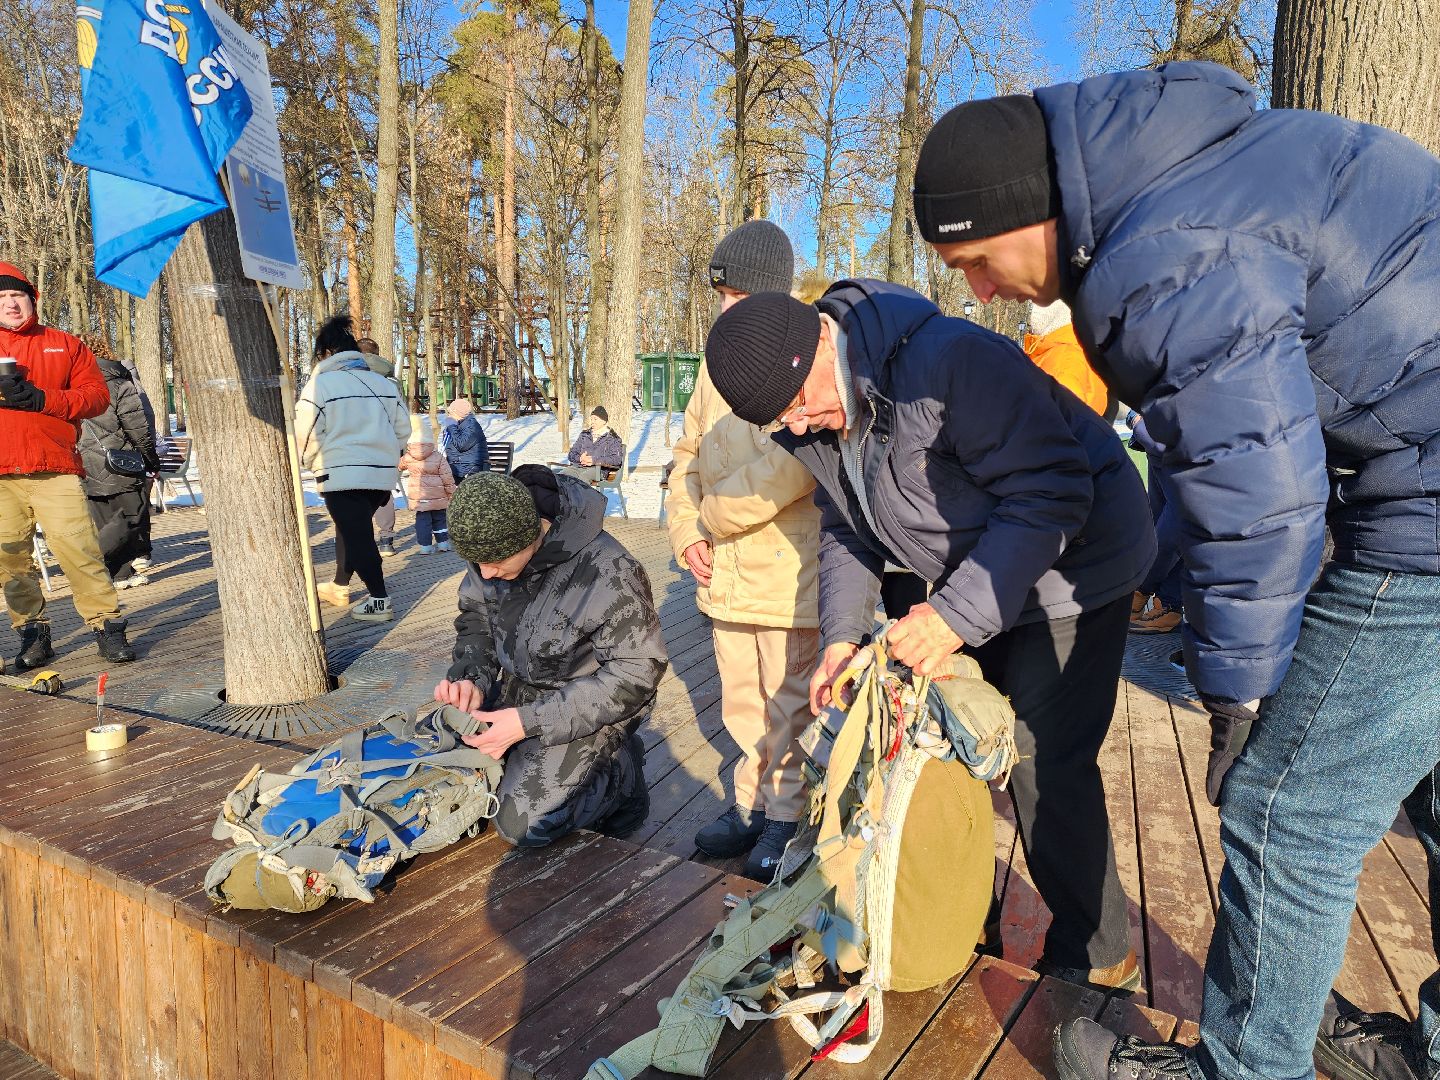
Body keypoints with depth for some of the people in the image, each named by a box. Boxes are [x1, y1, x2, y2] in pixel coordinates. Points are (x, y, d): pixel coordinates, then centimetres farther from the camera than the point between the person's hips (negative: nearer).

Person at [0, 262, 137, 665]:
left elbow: (97, 394, 4)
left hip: (55, 469, -2)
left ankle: (107, 626, -3)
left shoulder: (64, 344, 12)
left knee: (78, 548, -10)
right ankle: (33, 632, 15)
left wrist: (44, 399, -11)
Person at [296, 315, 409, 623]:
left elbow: (307, 436, -6)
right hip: (383, 473, 7)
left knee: (356, 534, -3)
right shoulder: (384, 383, 10)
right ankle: (340, 586, 34)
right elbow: (403, 429, 12)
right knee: (352, 527, 22)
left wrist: (311, 462, 13)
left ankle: (379, 600, -6)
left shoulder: (320, 383, -7)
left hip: (342, 473, -7)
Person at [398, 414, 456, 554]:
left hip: (418, 497, 0)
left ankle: (425, 545, 4)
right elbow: (448, 478, -5)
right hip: (438, 496, 0)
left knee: (422, 519, 5)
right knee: (439, 518, 13)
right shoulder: (438, 457, -7)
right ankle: (443, 542, 18)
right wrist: (452, 493, 5)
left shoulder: (407, 458, -5)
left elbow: (399, 466, 19)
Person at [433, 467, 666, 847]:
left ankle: (619, 774, 6)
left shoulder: (605, 572, -30)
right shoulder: (492, 550, -9)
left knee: (521, 824, -16)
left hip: (589, 707, -7)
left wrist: (530, 721, -26)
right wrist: (471, 677, -15)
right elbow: (475, 621, 7)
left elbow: (637, 672, -25)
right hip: (518, 690, 7)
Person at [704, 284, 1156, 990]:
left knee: (1043, 764, -10)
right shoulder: (816, 422, -5)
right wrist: (841, 635, -7)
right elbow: (847, 533, 7)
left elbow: (1050, 494, -31)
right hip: (974, 582, 8)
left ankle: (1095, 958, 13)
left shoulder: (949, 359, -32)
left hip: (1074, 565, -8)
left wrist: (957, 613, -34)